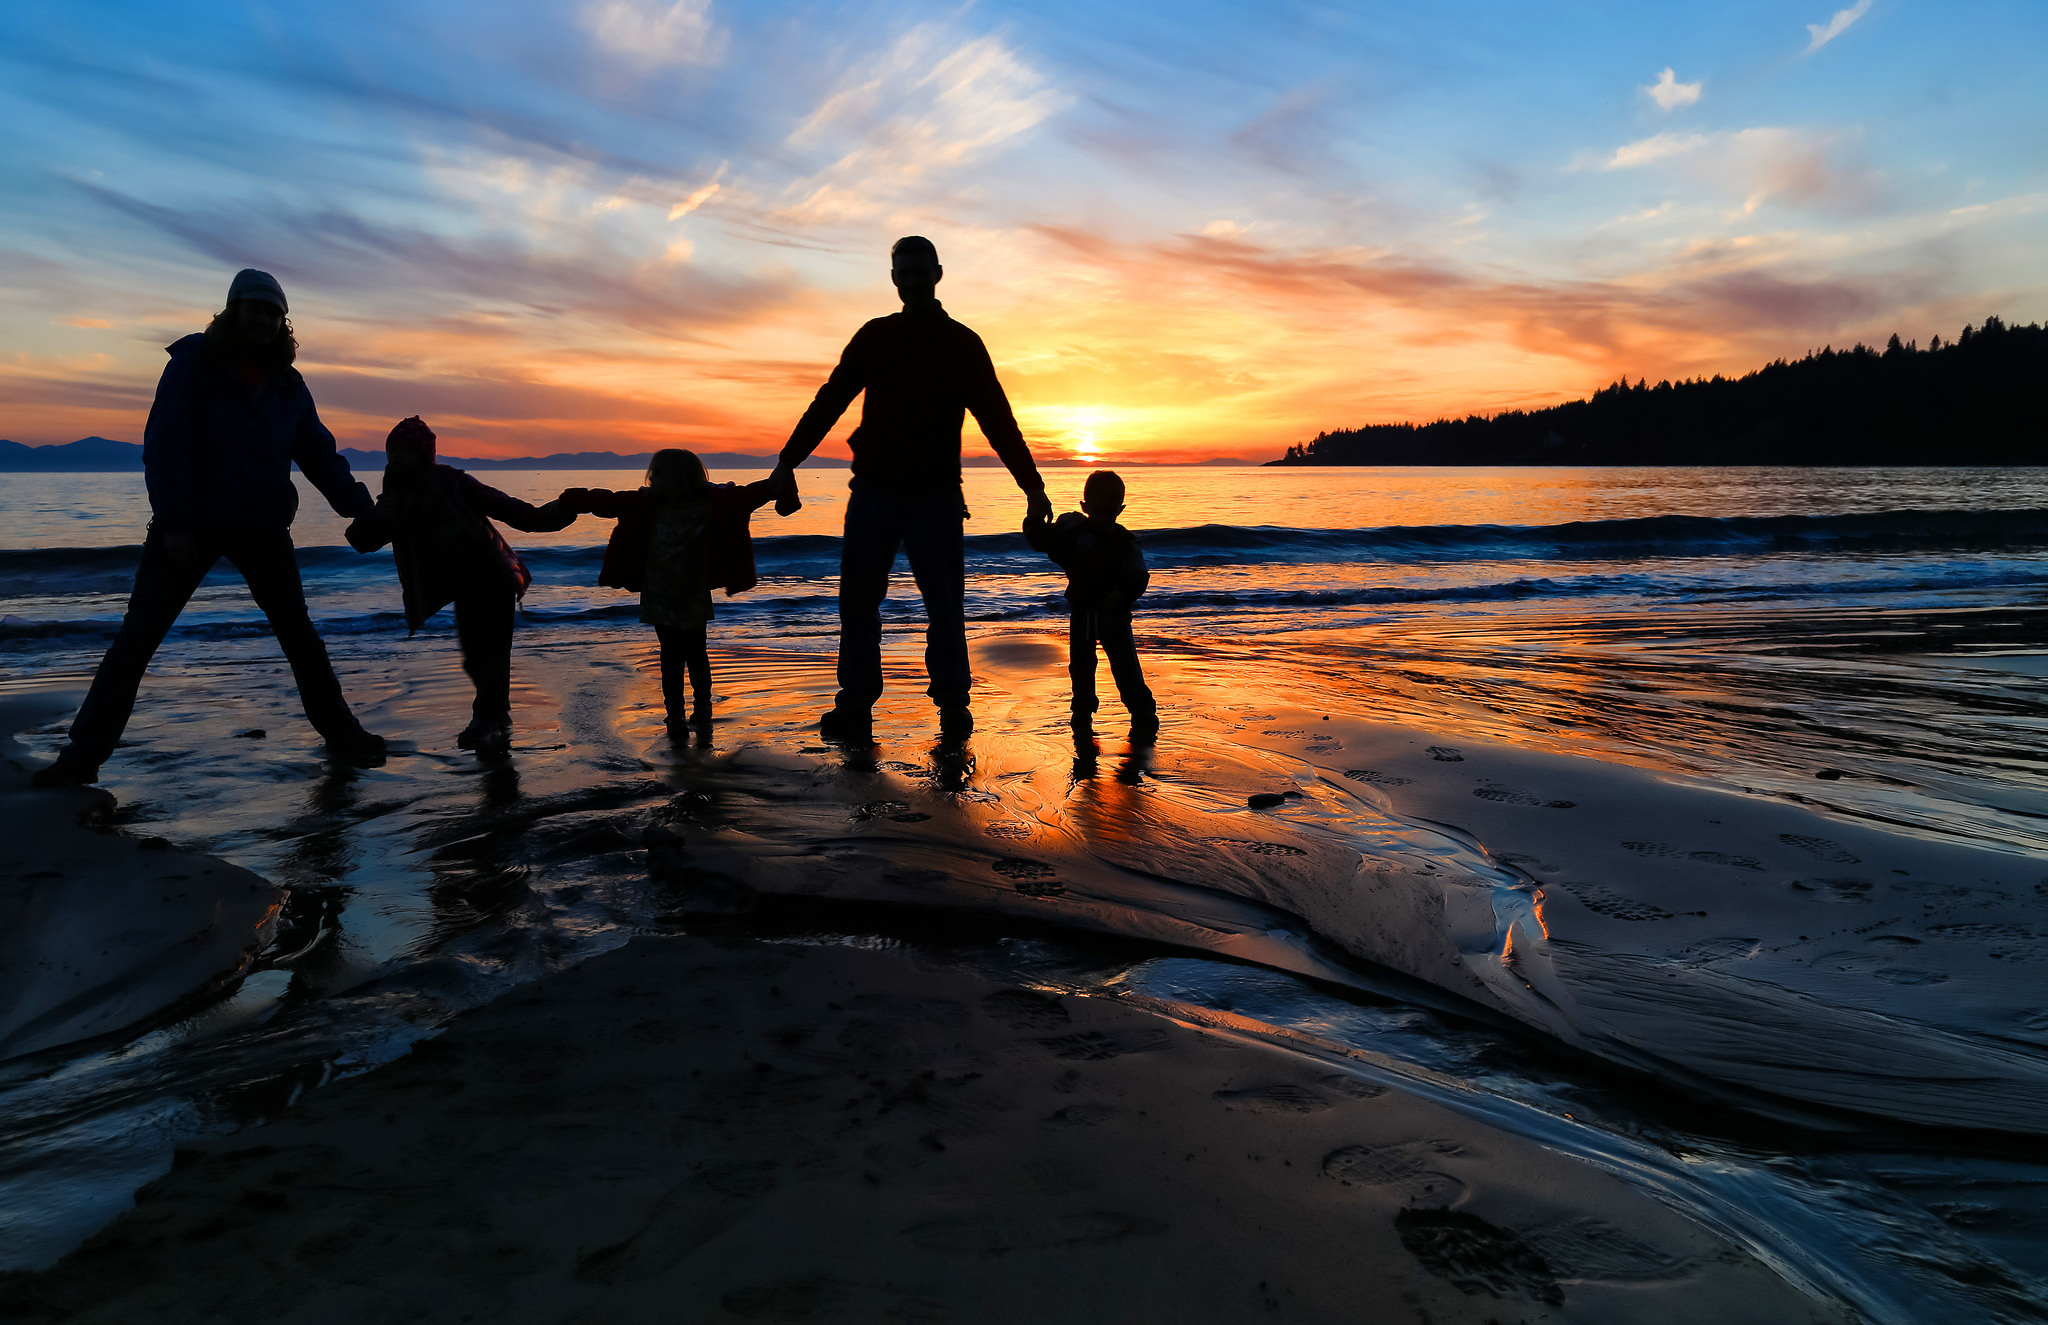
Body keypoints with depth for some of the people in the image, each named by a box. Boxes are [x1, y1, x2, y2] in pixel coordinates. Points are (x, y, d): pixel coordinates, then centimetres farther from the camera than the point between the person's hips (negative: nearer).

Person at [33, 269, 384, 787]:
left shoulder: (288, 383, 7)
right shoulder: (195, 361, -5)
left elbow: (320, 454, 8)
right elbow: (165, 445, -10)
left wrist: (362, 510, -2)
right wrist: (173, 523, -18)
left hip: (264, 527, 3)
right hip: (190, 524, -3)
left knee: (298, 633, 8)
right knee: (138, 636, -3)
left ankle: (340, 733, 17)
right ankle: (83, 754, 2)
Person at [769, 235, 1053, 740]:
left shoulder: (963, 344, 6)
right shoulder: (874, 337, 11)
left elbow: (998, 419, 3)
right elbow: (829, 401, 11)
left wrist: (1032, 486, -5)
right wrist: (788, 462, 5)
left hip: (935, 495, -2)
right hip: (873, 490, 2)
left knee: (945, 603, -4)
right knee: (857, 600, 1)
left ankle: (952, 705, 6)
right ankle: (854, 706, 9)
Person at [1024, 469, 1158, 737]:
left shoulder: (1125, 543, -9)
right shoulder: (1072, 531, -5)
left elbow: (1137, 578, -14)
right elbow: (1040, 540, -4)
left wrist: (1121, 595, -31)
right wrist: (1035, 519, -23)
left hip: (1113, 611, -2)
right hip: (1081, 608, 3)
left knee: (1124, 663, -8)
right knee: (1080, 663, 10)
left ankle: (1143, 714, -4)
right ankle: (1083, 711, 27)